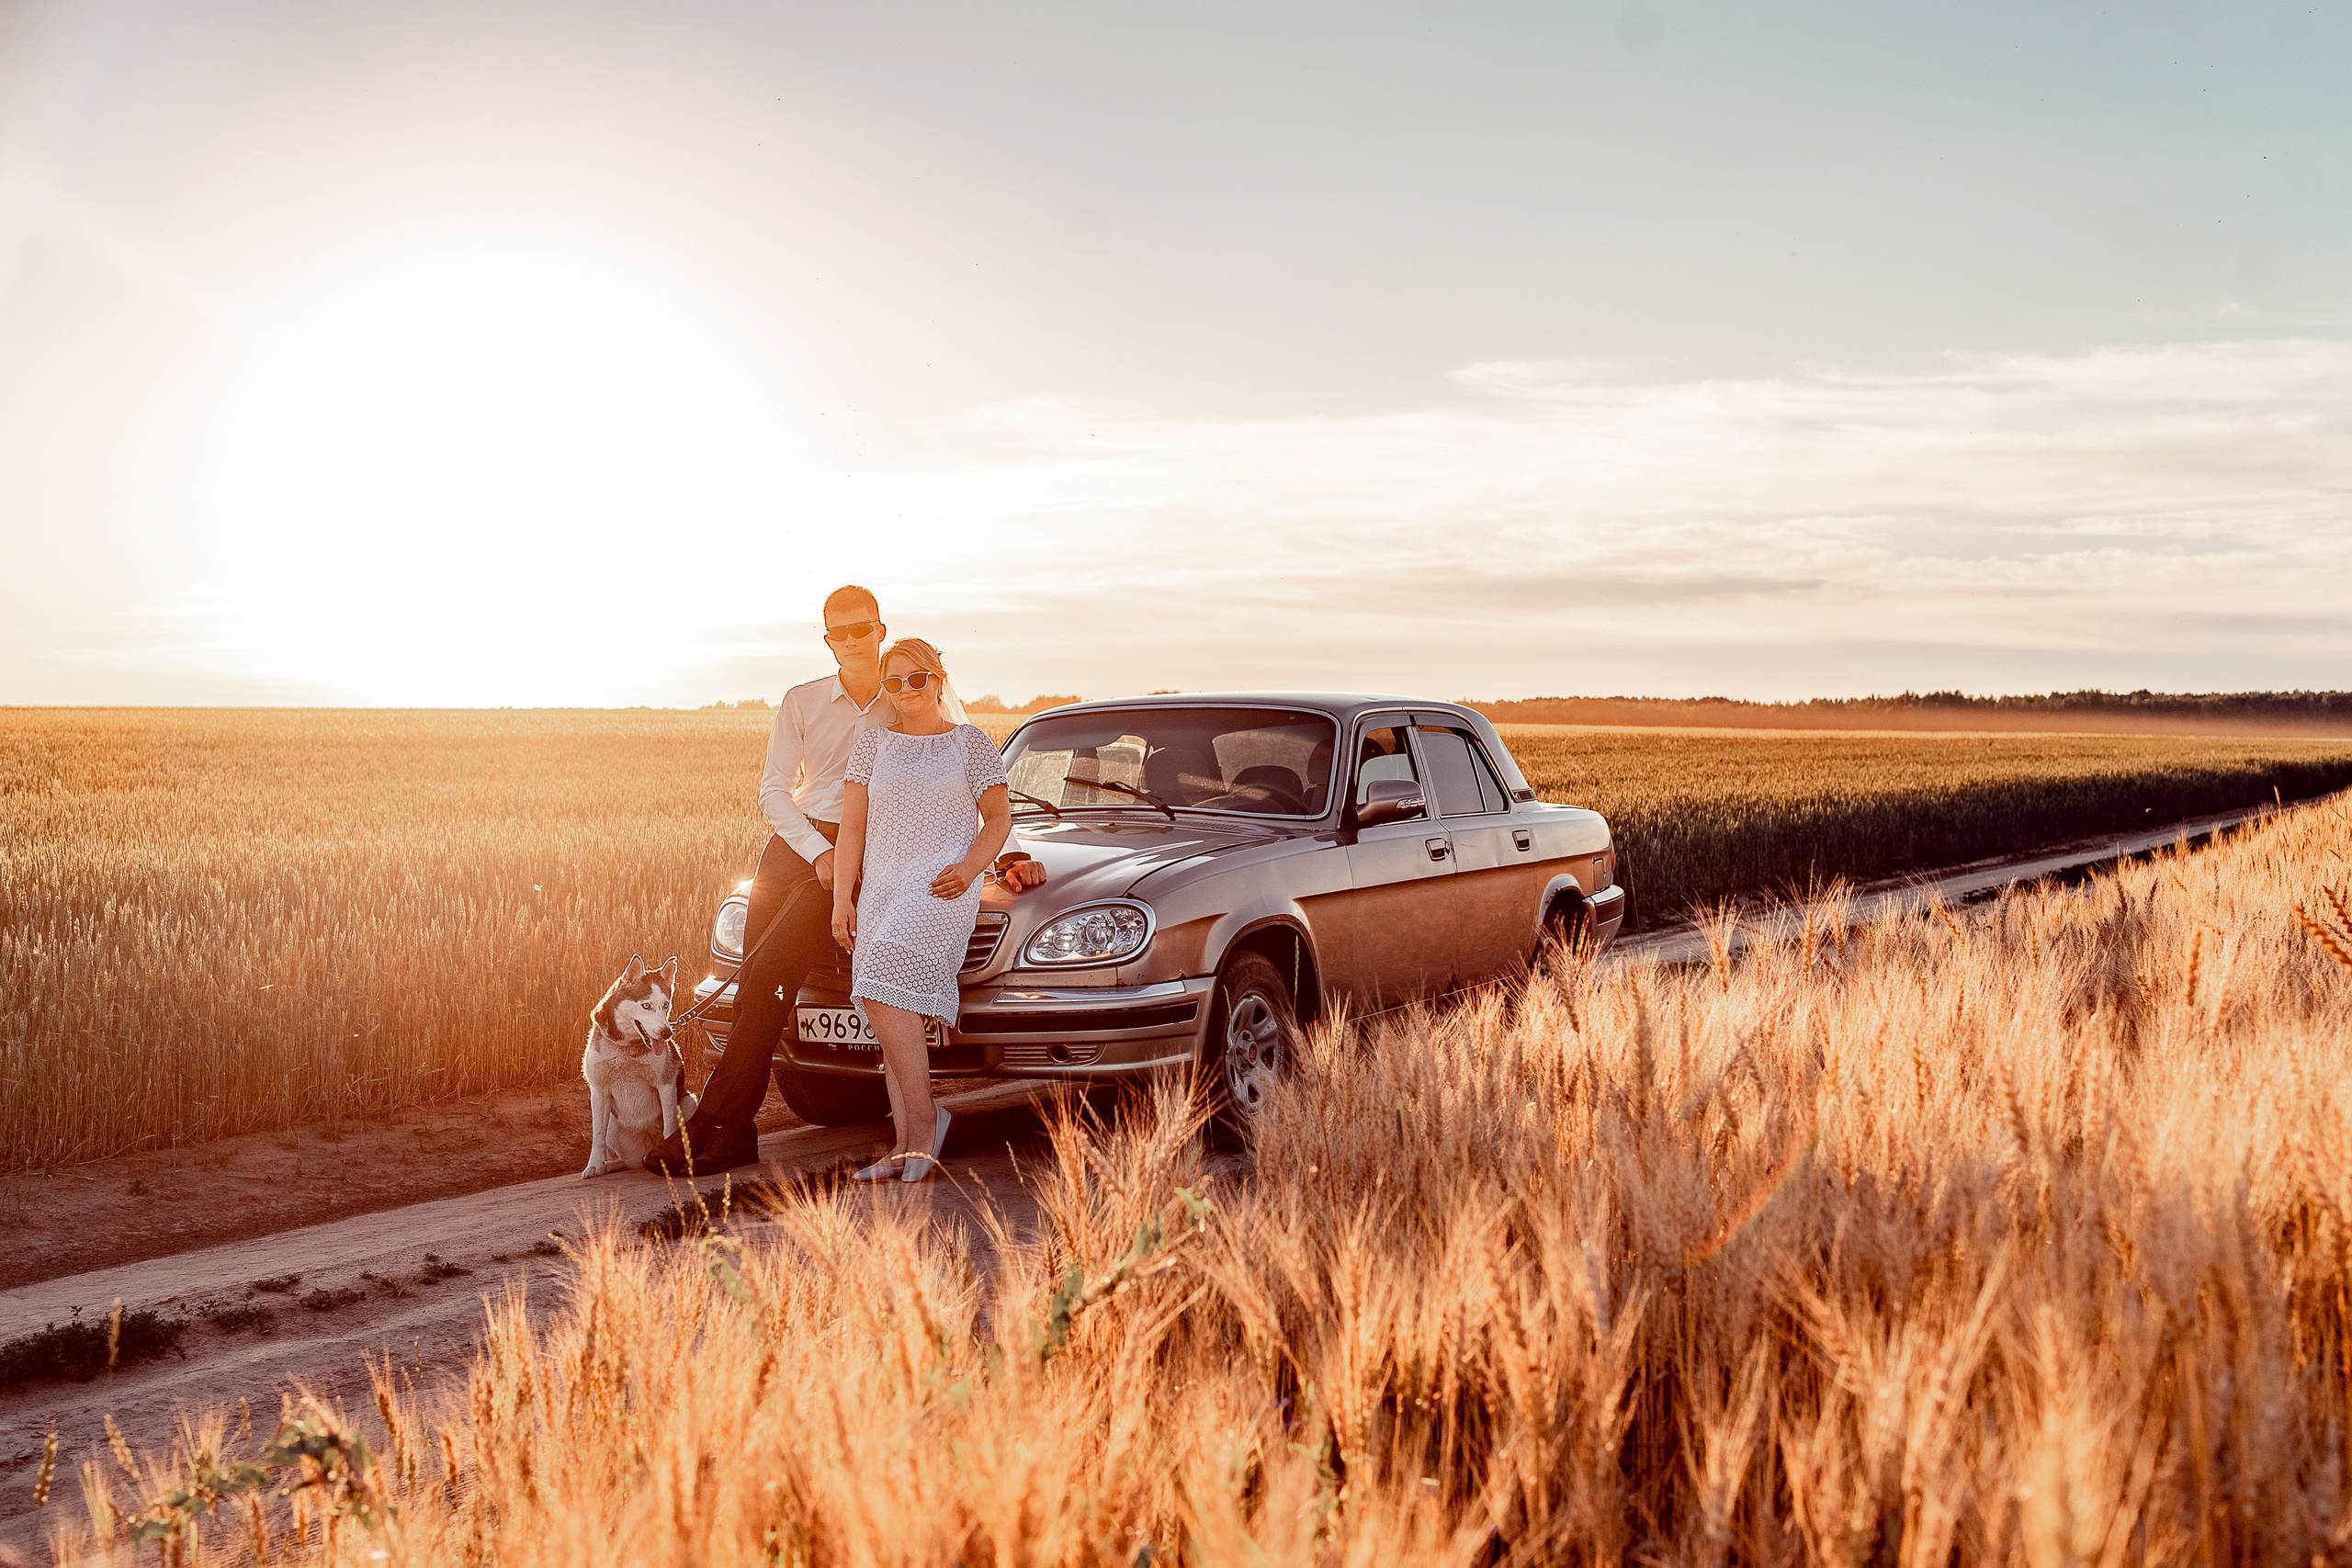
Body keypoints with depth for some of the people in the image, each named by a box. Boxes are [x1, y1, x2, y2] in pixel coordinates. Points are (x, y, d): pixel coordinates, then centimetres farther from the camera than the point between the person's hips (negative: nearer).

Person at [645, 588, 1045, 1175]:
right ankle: (737, 1134, 0)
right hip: (792, 847, 3)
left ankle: (714, 1122, -16)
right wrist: (819, 852, -7)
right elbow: (774, 789, 8)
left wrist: (1007, 858, 4)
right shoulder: (802, 702, 13)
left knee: (769, 973, -19)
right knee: (754, 983, -6)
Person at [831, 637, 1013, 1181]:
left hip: (941, 890, -5)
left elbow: (999, 816, 6)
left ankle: (923, 1119, -14)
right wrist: (842, 899, 2)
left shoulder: (970, 743, 7)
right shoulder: (873, 745, 15)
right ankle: (909, 1146, -1)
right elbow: (851, 828, 11)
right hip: (880, 888, 5)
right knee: (895, 1016, -1)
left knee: (883, 995, -22)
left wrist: (970, 867, -11)